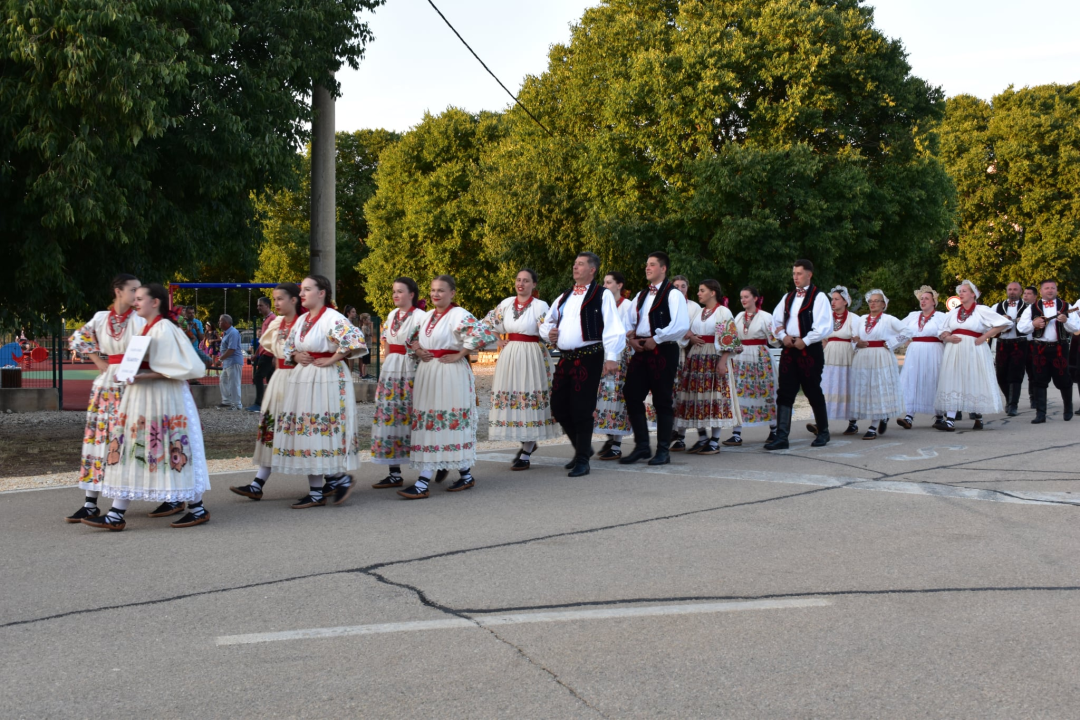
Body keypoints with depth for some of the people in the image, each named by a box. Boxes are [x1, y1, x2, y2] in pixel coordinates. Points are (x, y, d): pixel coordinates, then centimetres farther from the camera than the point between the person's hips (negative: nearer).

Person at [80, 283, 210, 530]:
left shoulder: (165, 329, -12)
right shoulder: (147, 328, 15)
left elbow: (183, 367, -18)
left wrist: (147, 375, -21)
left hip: (162, 396, -9)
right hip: (141, 396, 9)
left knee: (173, 449, -3)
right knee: (131, 449, 8)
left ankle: (197, 509, 7)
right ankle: (116, 515, 12)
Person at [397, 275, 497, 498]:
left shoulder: (459, 315, -10)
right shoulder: (426, 316, 13)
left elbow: (483, 335, -23)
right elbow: (412, 338, 28)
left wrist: (459, 355, -17)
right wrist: (417, 351, 7)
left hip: (451, 374, -7)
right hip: (427, 374, 8)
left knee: (450, 421, -4)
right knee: (427, 422, 8)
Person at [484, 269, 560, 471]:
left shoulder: (540, 306, -6)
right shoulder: (506, 303, 8)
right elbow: (487, 323, 19)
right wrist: (498, 340, 10)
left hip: (531, 356, -5)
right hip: (509, 355, 5)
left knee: (530, 399, -3)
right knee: (510, 397, 6)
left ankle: (526, 453, 4)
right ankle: (526, 443, 25)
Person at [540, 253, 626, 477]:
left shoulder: (602, 295, -4)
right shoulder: (564, 296, 18)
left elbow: (613, 328, -12)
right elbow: (547, 323, 27)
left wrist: (611, 357, -22)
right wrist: (548, 332, 4)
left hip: (588, 357, -7)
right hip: (565, 358, 7)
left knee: (582, 409, -5)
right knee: (559, 407, 8)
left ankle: (582, 460, 6)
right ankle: (582, 447, 29)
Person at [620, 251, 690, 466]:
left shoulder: (673, 294, -8)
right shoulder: (641, 295, 16)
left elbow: (681, 325, -19)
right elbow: (629, 321, 20)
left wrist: (656, 339, -16)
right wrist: (631, 338, -1)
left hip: (663, 352, -7)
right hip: (641, 351, 7)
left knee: (663, 401, 0)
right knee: (632, 396, 3)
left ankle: (663, 450, 9)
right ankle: (642, 446, 13)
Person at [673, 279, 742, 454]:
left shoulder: (723, 312, -3)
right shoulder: (698, 312, 16)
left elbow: (729, 339, -9)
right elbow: (687, 331, 20)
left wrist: (722, 361, -17)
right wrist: (691, 337, -4)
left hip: (715, 358, -6)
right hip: (696, 358, 6)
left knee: (714, 396, -6)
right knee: (696, 396, 4)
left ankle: (715, 441, -1)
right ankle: (702, 437, 13)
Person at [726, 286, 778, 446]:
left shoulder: (765, 317, -2)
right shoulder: (738, 317, 12)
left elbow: (773, 340, -5)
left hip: (760, 358, -4)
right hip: (740, 359, 4)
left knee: (766, 392, 2)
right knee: (738, 394, -4)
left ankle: (774, 430, 18)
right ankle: (736, 434, -5)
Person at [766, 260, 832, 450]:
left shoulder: (818, 297, -6)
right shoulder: (788, 297, 14)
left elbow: (824, 326, -14)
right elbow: (776, 321, 15)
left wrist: (805, 341, -15)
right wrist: (783, 336, -4)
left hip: (810, 350, -6)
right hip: (789, 350, 6)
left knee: (813, 392, 5)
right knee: (785, 393, -1)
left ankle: (823, 432, 21)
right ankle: (782, 437, -3)